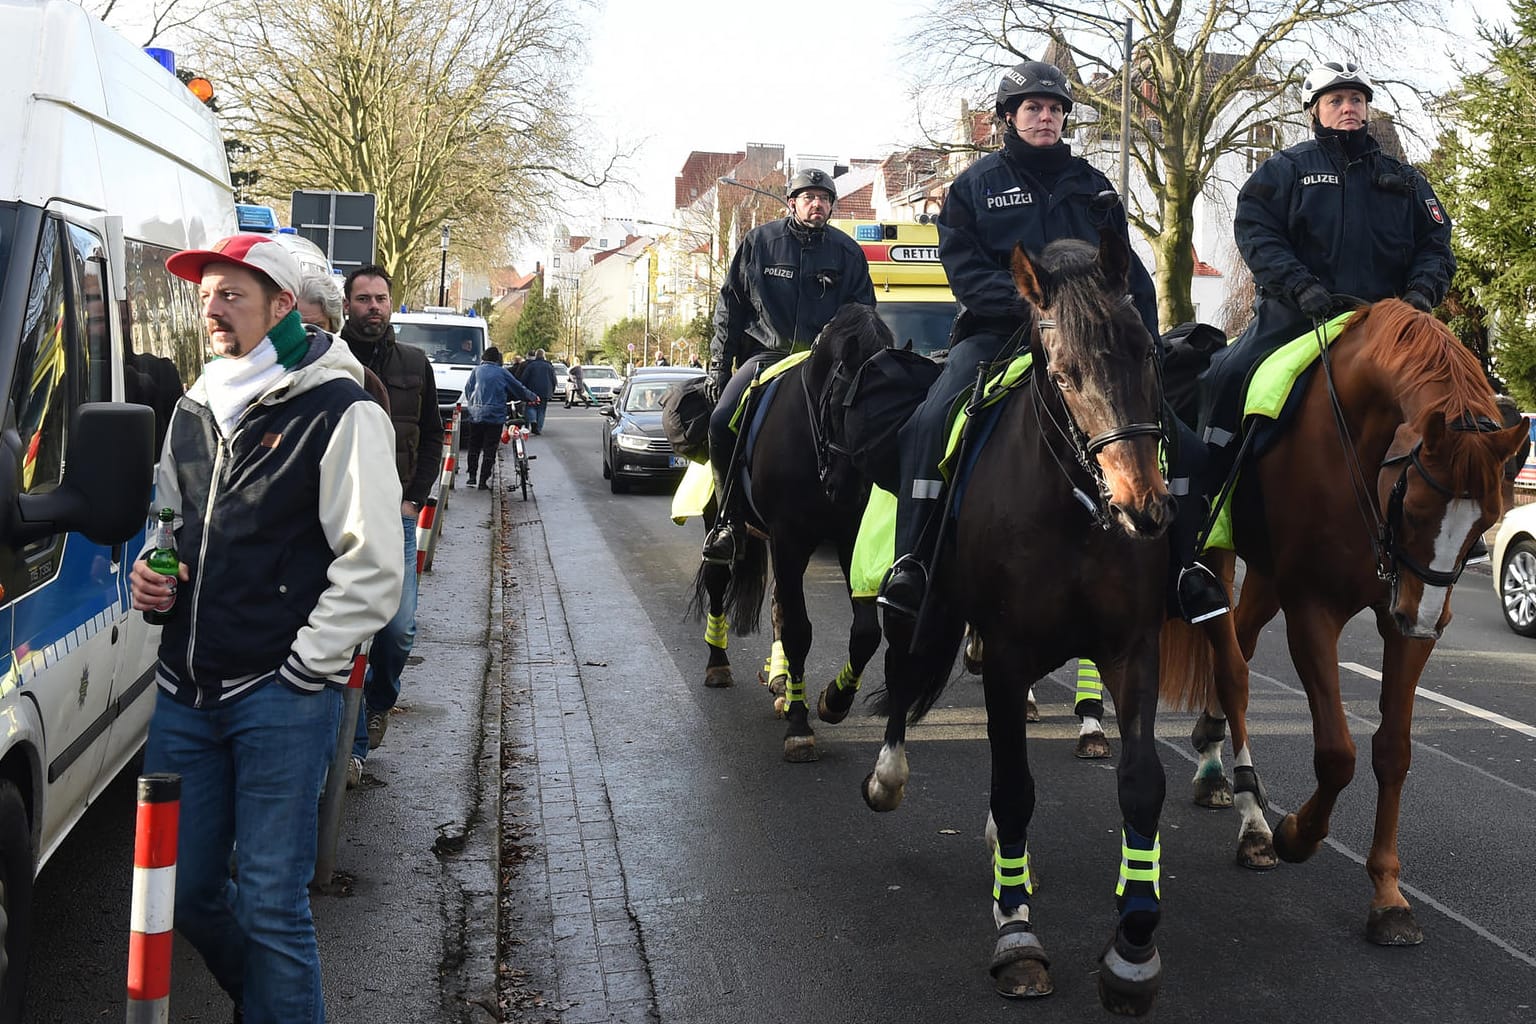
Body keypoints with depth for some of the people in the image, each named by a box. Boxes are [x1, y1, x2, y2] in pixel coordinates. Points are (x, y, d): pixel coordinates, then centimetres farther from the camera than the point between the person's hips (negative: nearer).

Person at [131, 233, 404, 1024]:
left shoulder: (339, 412, -8)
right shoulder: (194, 409, 14)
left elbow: (370, 571, -11)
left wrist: (301, 673, -12)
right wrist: (148, 574, 6)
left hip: (282, 697, -7)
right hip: (185, 691, 7)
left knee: (271, 902, -3)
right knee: (182, 887, 14)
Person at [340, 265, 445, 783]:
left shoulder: (414, 364, 9)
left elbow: (432, 435, 15)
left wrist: (414, 498, 5)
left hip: (394, 514, 2)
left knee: (399, 629, -2)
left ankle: (379, 701, 29)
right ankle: (353, 744, 8)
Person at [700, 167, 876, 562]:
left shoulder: (847, 252, 10)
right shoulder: (759, 241, 7)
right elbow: (730, 306, 11)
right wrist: (719, 365, 5)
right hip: (766, 352, -1)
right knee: (722, 422, -22)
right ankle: (728, 520, -10)